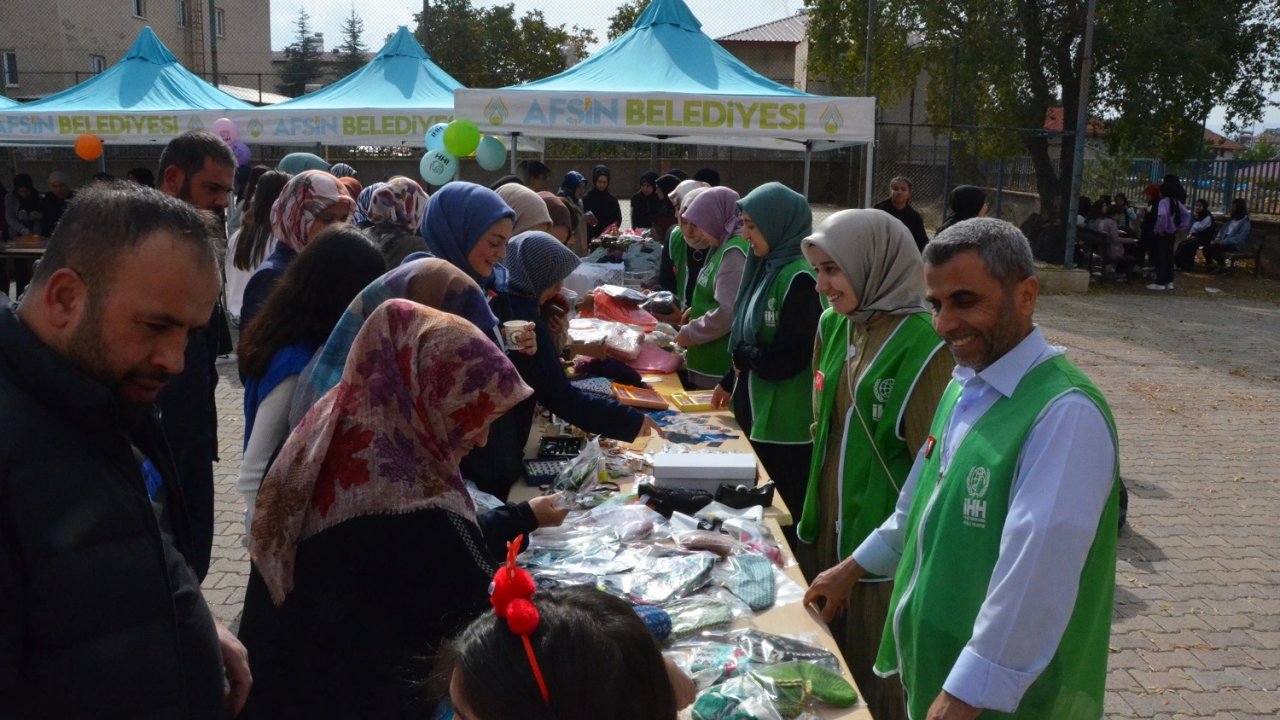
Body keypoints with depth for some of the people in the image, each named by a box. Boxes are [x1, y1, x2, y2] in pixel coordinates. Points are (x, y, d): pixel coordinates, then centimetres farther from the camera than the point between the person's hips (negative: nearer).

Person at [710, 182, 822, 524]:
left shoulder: (799, 278, -20)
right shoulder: (768, 266, 7)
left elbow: (787, 359, -22)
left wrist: (740, 356, -7)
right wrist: (730, 382, 17)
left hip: (786, 425, -8)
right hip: (757, 410, 8)